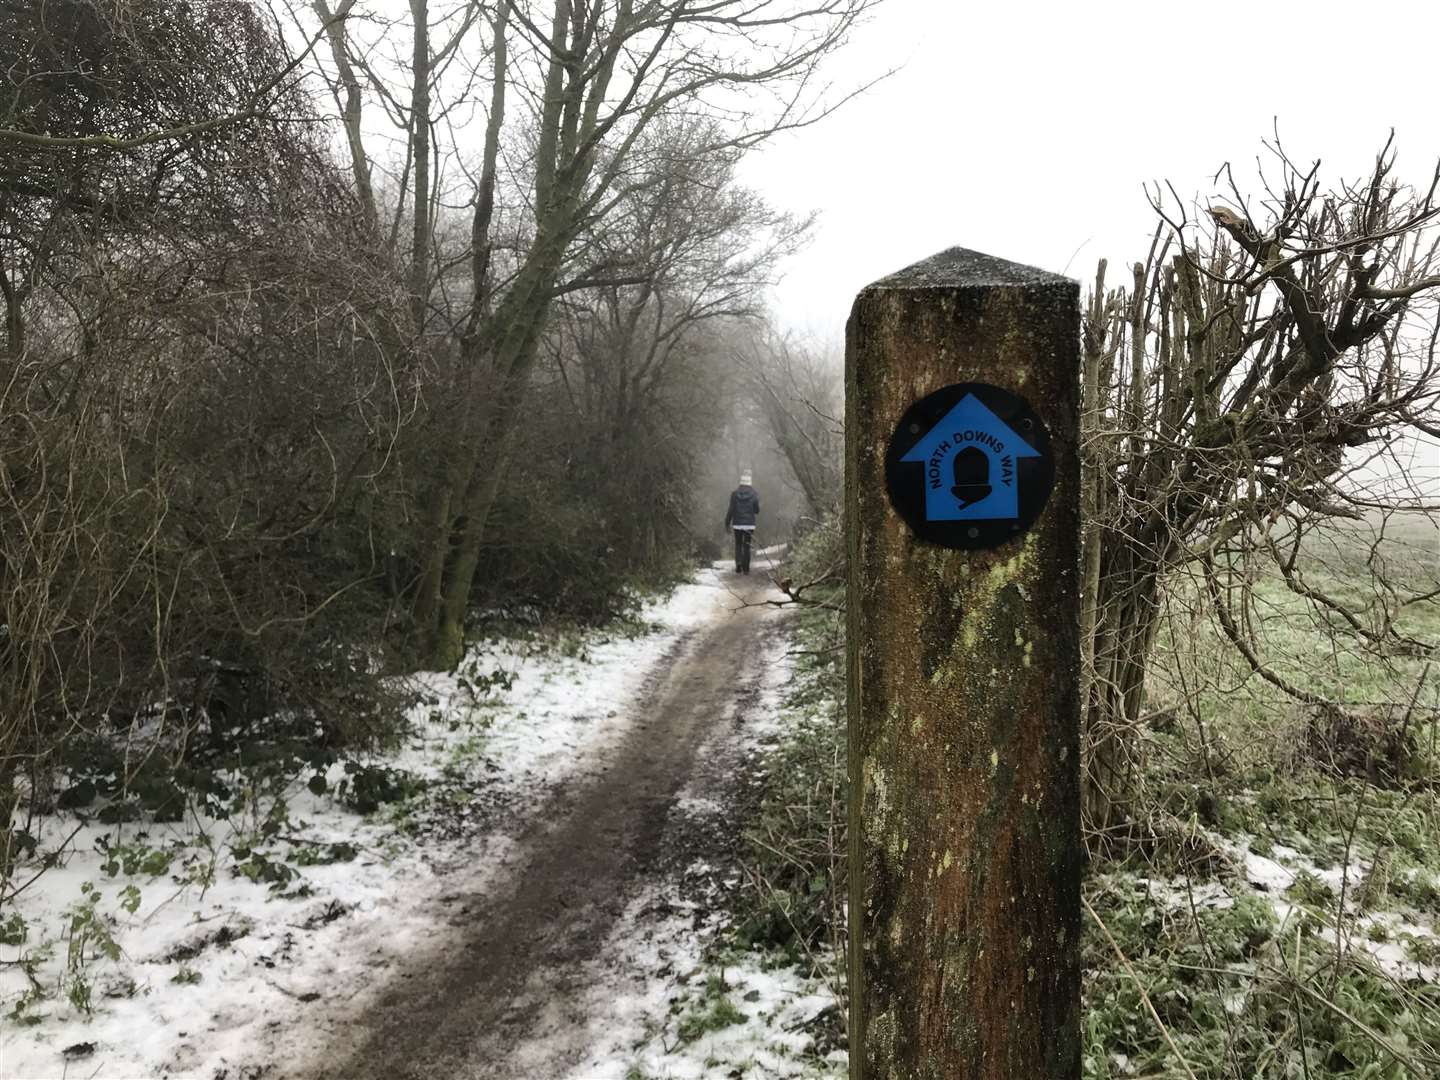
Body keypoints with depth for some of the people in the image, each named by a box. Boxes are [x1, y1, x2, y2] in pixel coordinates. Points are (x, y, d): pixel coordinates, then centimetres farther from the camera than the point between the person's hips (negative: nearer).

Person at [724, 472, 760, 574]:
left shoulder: (734, 493, -6)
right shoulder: (754, 494, -6)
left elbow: (731, 509, -5)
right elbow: (757, 510, -6)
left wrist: (727, 523, 3)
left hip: (737, 524, 0)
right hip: (750, 524, 0)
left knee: (738, 545, 15)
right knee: (747, 546, 7)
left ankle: (738, 563, -4)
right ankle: (746, 568, 5)